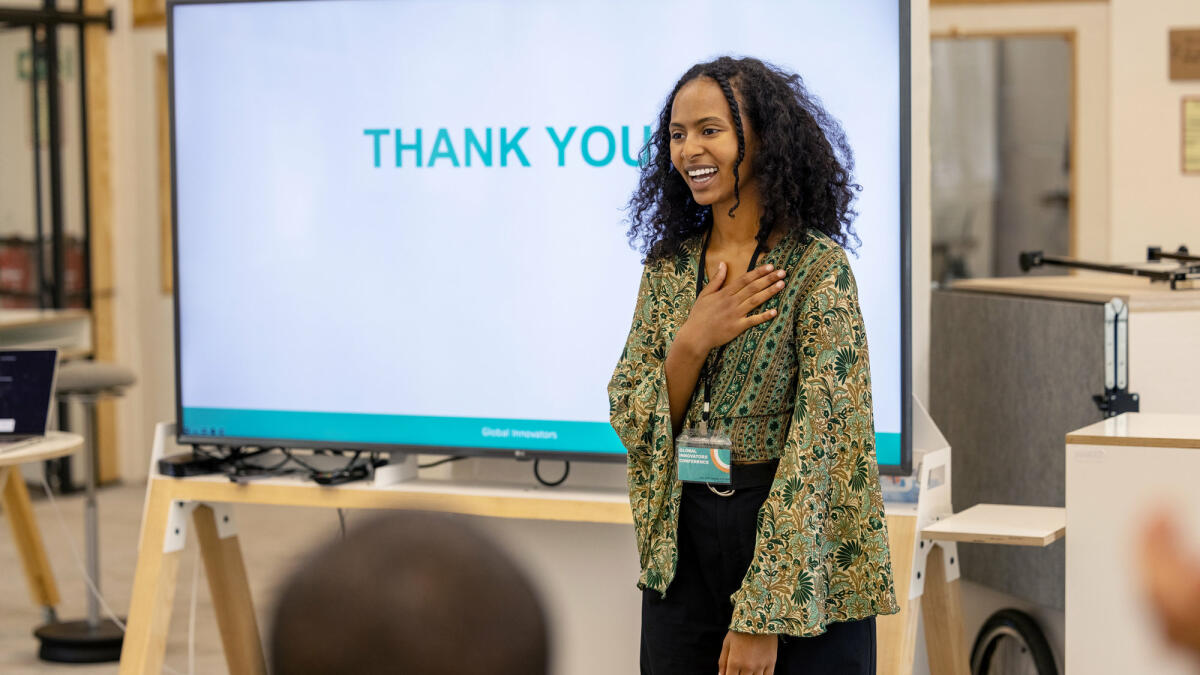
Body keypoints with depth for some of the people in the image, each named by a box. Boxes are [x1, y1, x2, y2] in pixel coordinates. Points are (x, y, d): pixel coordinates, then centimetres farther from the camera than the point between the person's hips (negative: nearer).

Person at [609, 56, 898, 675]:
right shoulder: (669, 266, 7)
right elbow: (632, 424, 5)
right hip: (682, 547, 5)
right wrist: (693, 342, -13)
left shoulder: (816, 267, -11)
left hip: (796, 550, -5)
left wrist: (763, 617, -20)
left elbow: (817, 442, -16)